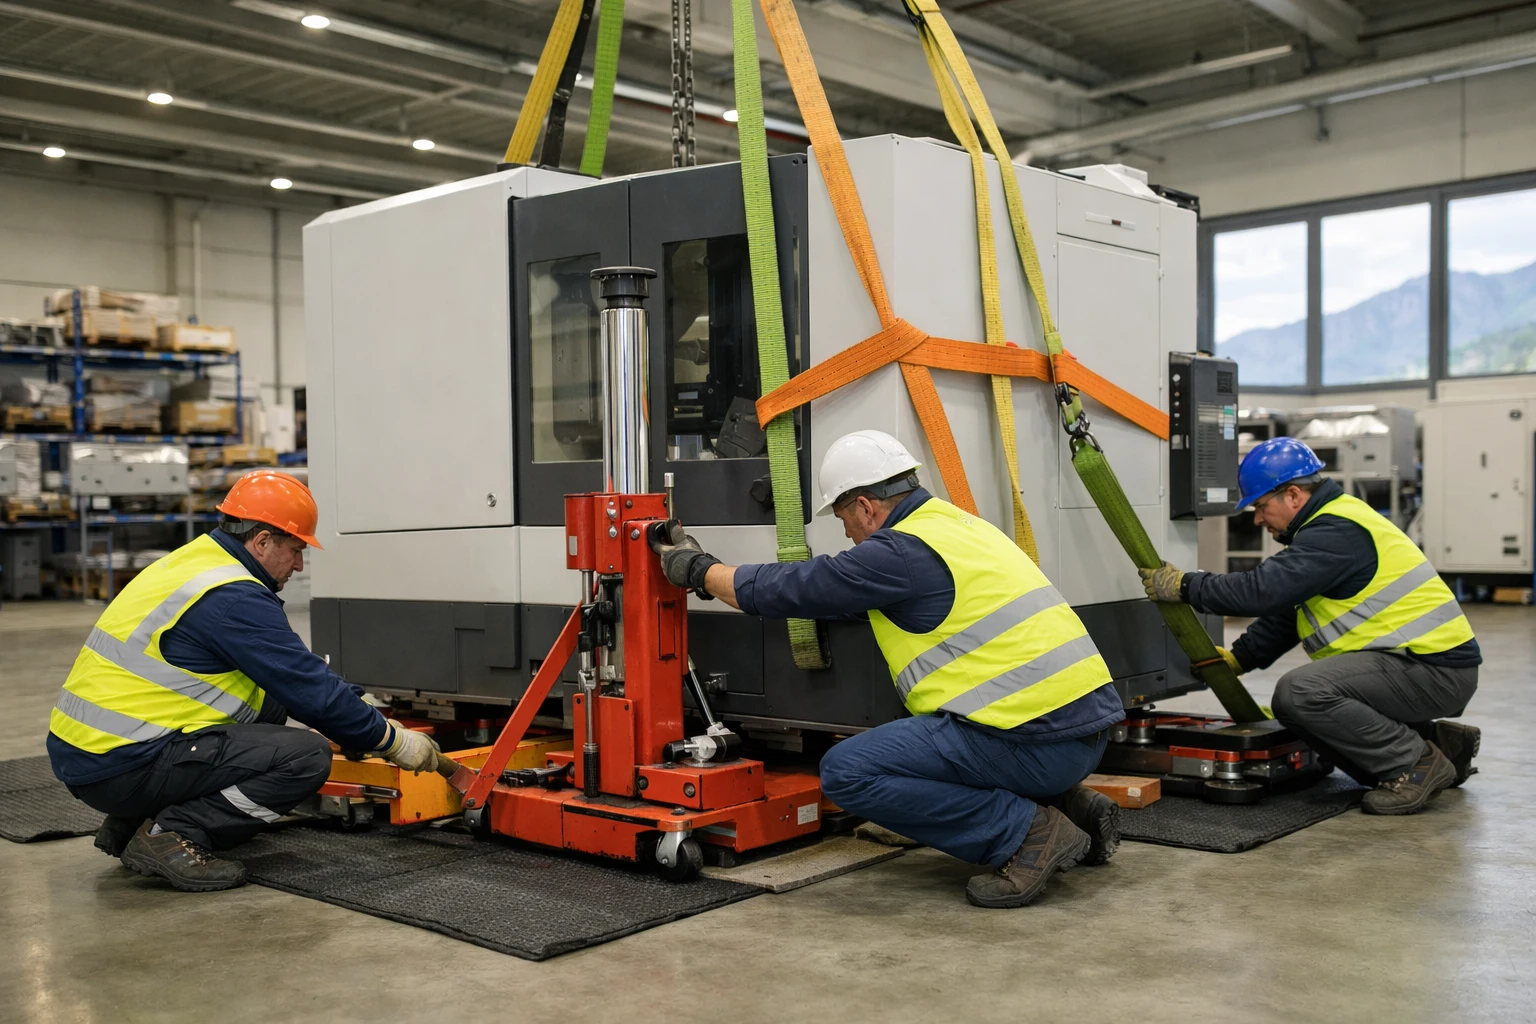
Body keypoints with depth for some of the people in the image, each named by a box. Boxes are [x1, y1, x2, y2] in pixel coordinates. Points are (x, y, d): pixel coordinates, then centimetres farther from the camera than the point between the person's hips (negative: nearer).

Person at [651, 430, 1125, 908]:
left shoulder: (904, 551, -11)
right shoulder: (959, 524, 18)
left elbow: (789, 590, -3)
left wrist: (699, 569, 14)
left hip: (1035, 741, -10)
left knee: (847, 772, -8)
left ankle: (1028, 833, -8)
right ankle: (1072, 805, 18)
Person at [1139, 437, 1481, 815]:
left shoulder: (1336, 533, -19)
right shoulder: (1332, 521, 14)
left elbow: (1263, 589, -26)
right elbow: (1285, 607, 18)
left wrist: (1183, 586, -15)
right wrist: (1237, 658, 12)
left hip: (1436, 669, -11)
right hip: (1419, 661, 11)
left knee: (1299, 692, -25)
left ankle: (1416, 763, -9)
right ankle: (1437, 741, 15)